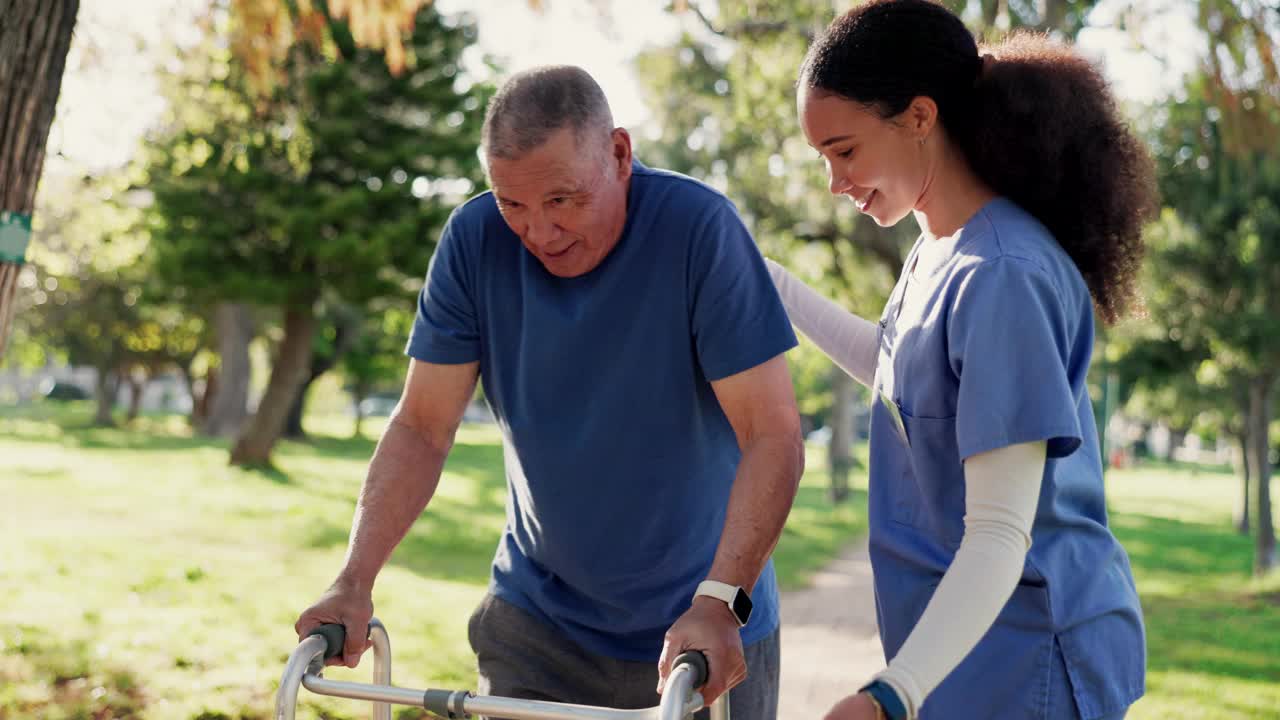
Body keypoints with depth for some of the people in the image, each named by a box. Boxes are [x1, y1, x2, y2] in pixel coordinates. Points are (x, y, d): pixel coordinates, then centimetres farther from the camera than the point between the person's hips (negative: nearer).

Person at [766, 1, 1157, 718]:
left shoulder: (1001, 276, -24)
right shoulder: (940, 249, 4)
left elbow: (1000, 534, -27)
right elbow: (903, 372, 26)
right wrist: (773, 285, 21)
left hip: (1023, 657, -9)